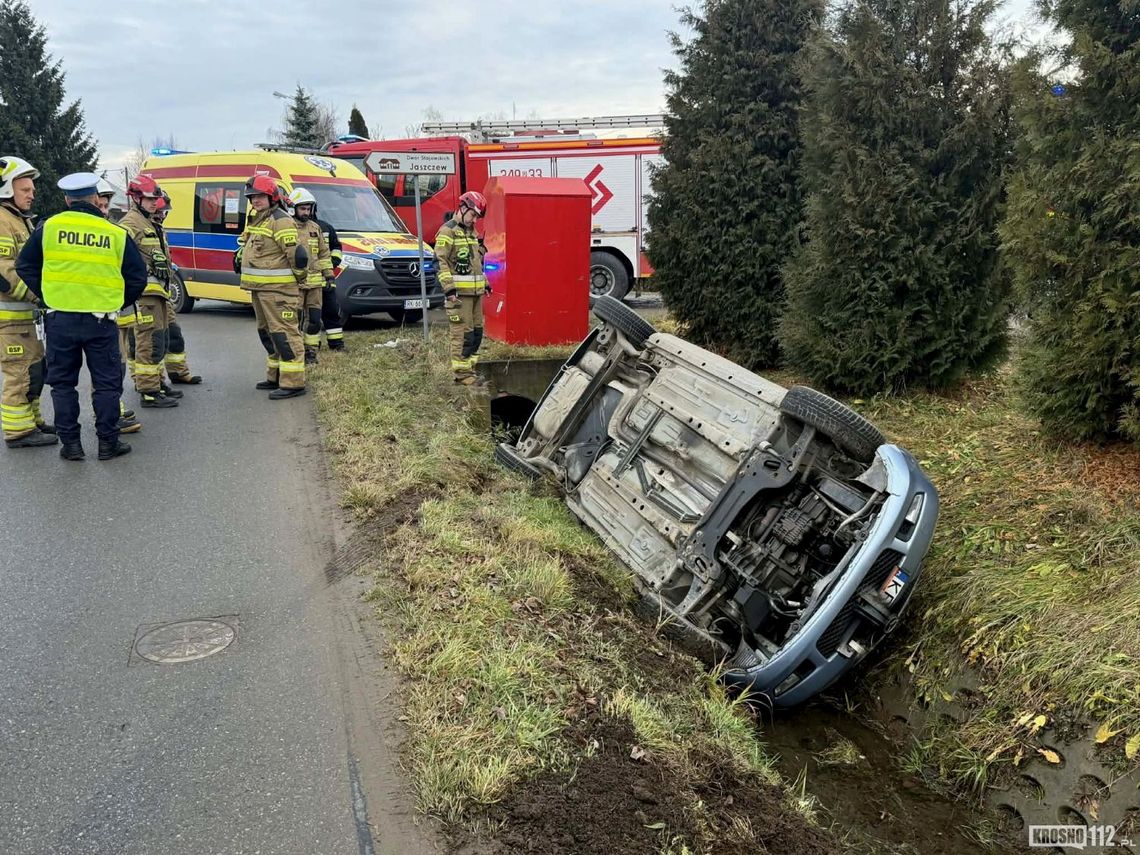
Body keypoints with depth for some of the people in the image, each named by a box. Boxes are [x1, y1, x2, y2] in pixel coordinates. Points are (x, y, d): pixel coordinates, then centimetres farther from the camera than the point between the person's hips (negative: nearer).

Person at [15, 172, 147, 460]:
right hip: (101, 321, -1)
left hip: (60, 319, 1)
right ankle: (108, 442, 12)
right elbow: (137, 277, 3)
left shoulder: (49, 227, 0)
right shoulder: (116, 234, -2)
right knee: (107, 383, 10)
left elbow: (25, 267, 4)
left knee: (63, 383, 12)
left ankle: (70, 443, 15)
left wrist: (47, 297, 13)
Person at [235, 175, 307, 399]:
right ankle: (275, 377, 28)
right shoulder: (256, 219, 18)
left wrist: (300, 276, -8)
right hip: (259, 288, 11)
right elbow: (245, 247, 33)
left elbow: (297, 254, -19)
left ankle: (293, 383, -12)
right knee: (267, 332, 17)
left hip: (278, 289, -11)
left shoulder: (280, 221, -15)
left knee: (285, 333, -12)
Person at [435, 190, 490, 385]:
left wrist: (485, 283, 25)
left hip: (476, 291, 9)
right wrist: (449, 289, -19)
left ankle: (470, 368, 20)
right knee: (463, 334, -9)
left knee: (477, 331, 11)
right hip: (459, 292, -9)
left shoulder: (471, 232, 21)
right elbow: (441, 261, -14)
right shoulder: (448, 231, -7)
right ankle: (462, 373, -4)